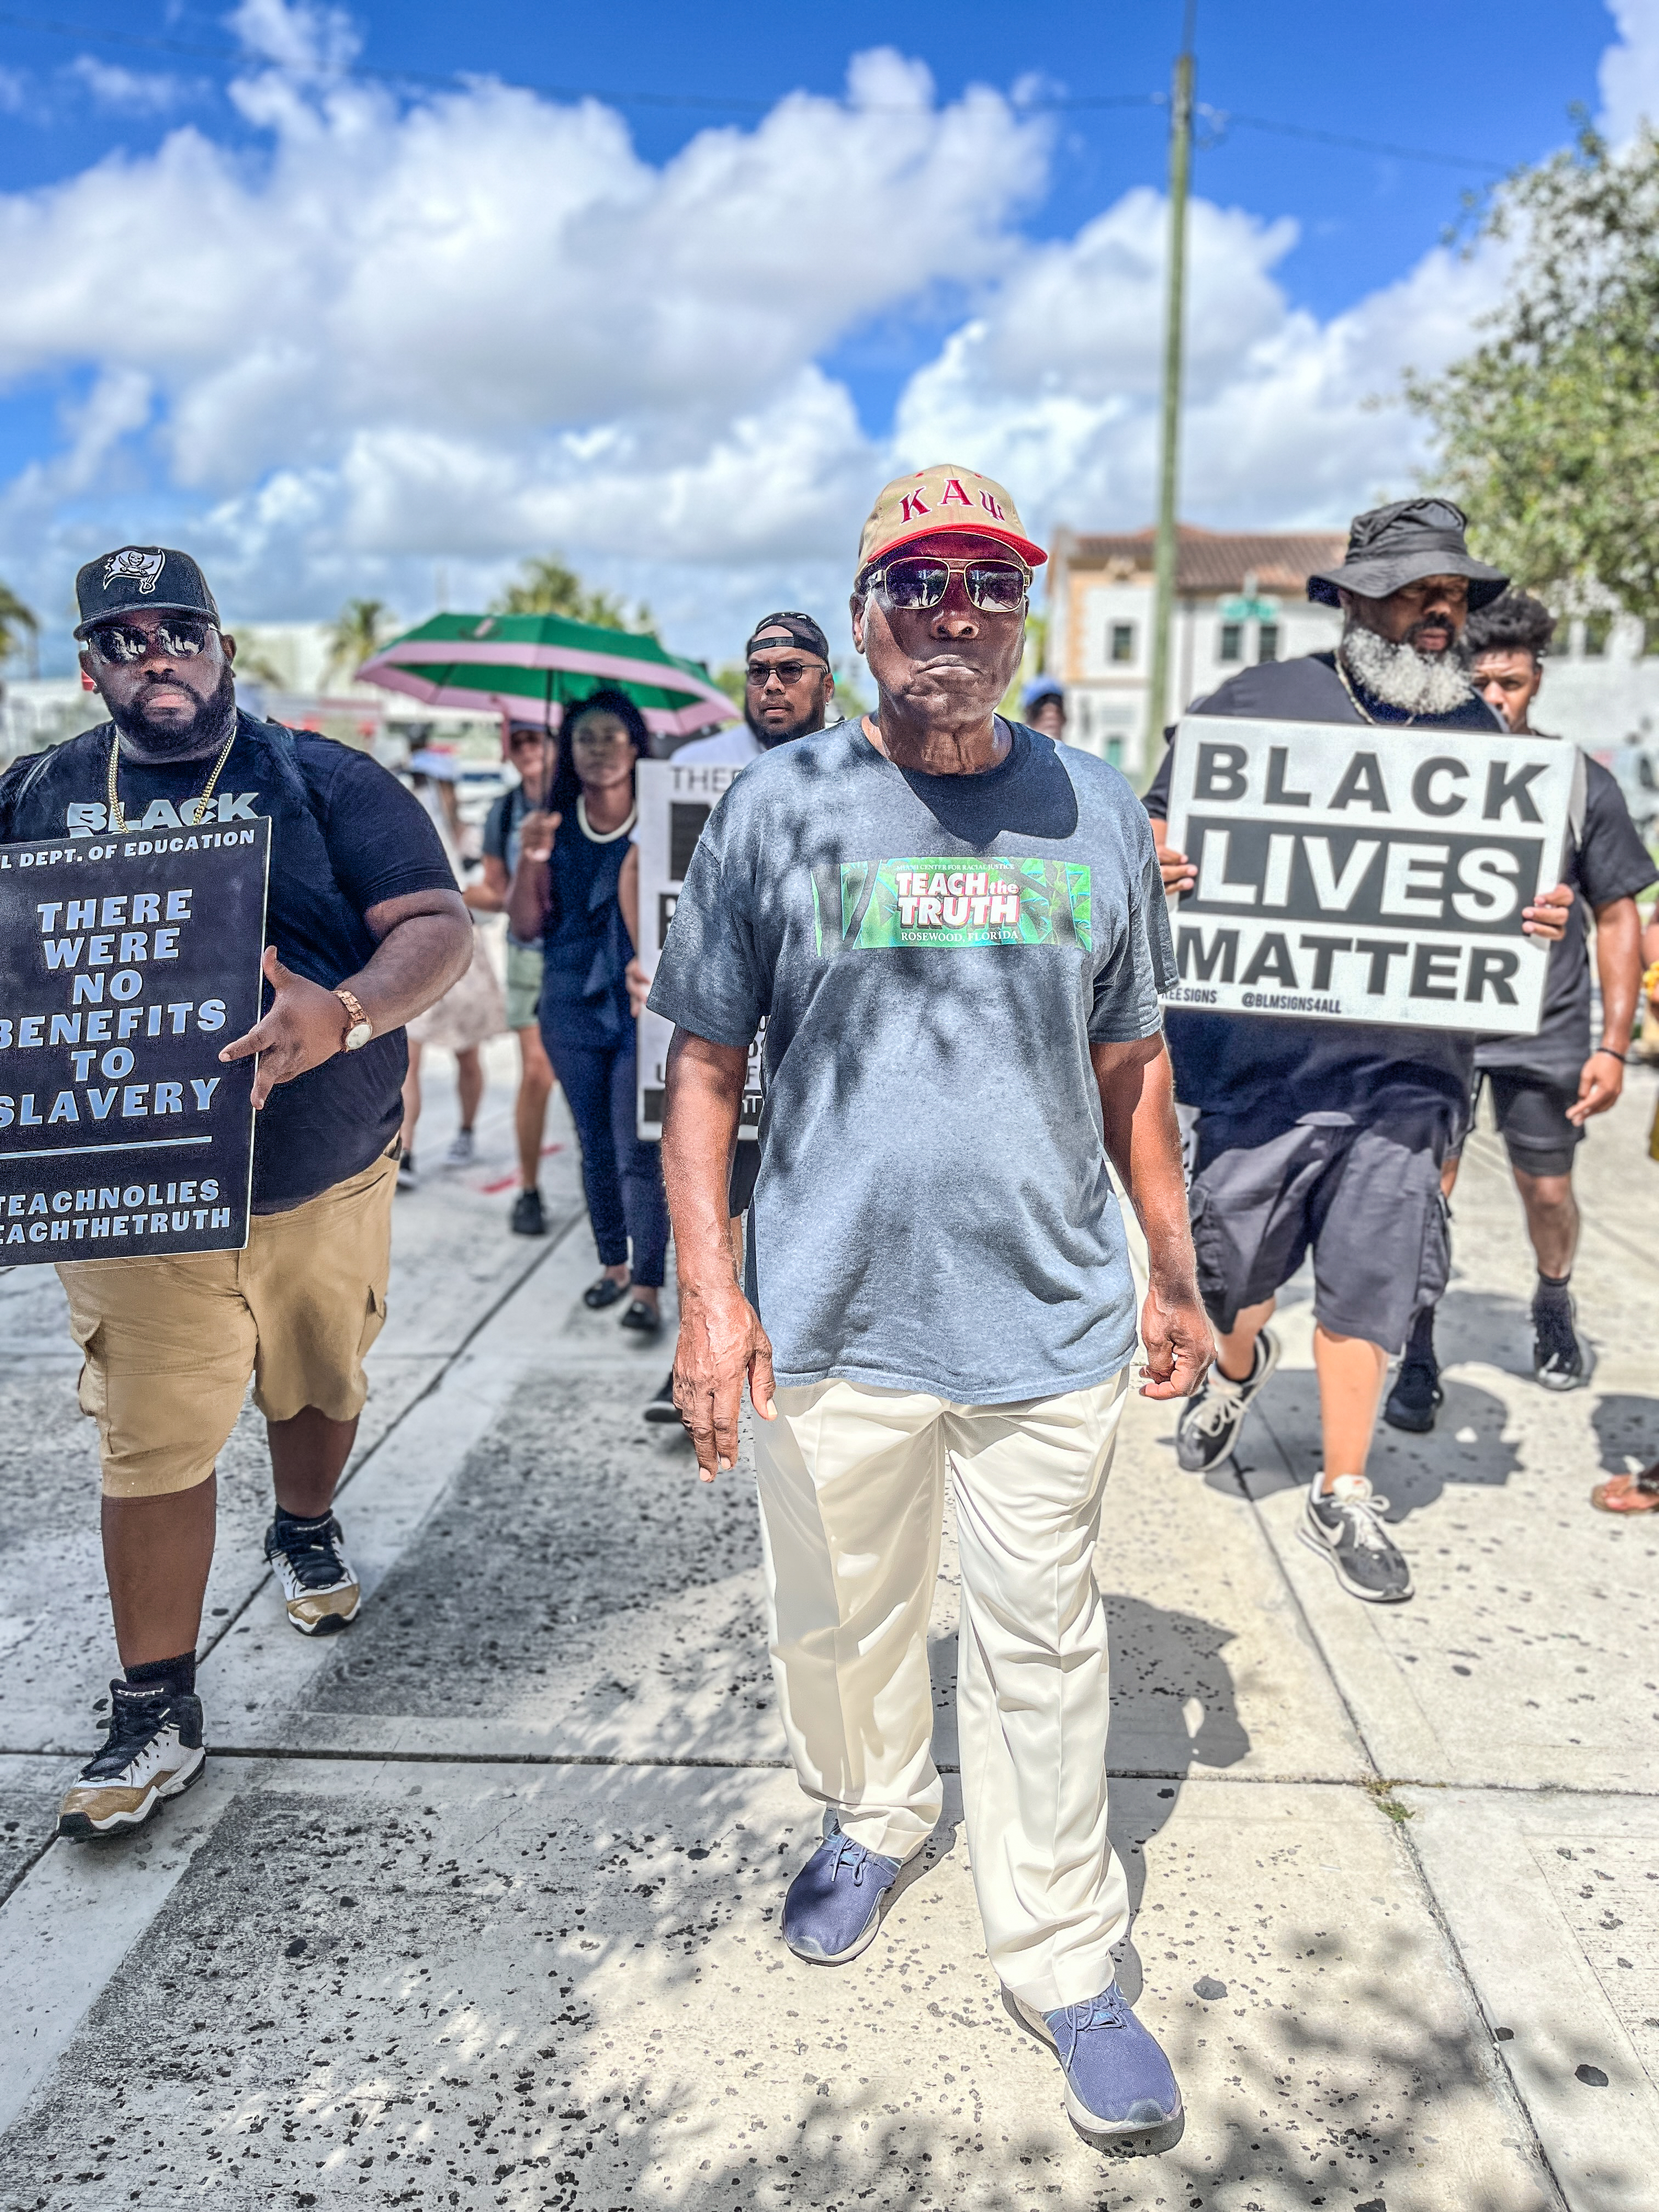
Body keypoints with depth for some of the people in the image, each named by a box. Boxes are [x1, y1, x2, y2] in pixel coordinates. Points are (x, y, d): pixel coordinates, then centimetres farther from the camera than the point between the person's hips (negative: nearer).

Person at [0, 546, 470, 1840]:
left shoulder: (325, 785, -3)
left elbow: (439, 929, -11)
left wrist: (346, 1013, -31)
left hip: (325, 1182, 0)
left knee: (320, 1387, 19)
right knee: (152, 1446, 1)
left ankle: (307, 1531, 51)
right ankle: (157, 1717, 15)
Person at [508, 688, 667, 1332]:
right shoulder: (554, 826, 5)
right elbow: (526, 926, 3)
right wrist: (530, 860, -12)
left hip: (645, 1008, -4)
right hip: (573, 1009, 4)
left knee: (638, 1153, -8)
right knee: (596, 1148, 13)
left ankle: (647, 1286, -2)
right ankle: (614, 1264, 28)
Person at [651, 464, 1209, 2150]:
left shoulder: (1094, 810, 5)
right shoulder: (778, 806, -2)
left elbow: (1131, 1066, 11)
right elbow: (705, 1064, -2)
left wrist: (1173, 1273, 12)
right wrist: (706, 1291, -10)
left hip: (1050, 1319, 1)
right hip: (828, 1320, 0)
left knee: (1042, 1648, 12)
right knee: (842, 1618, 19)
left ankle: (1064, 1963, 31)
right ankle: (869, 1822, 48)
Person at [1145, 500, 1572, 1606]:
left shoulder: (1479, 732, 13)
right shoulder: (1257, 702, 3)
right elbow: (1160, 820, 6)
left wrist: (1544, 914, -3)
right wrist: (1158, 860, -17)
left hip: (1411, 1058, 2)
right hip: (1263, 1047, -2)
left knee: (1373, 1276, 4)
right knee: (1232, 1256, 6)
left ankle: (1344, 1494, 21)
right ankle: (1241, 1362, 43)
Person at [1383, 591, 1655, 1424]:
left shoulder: (1581, 780, -1)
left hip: (1545, 1027, 1)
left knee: (1548, 1192, 14)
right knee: (1424, 1186, -5)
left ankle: (1553, 1307, 44)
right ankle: (1417, 1361, 12)